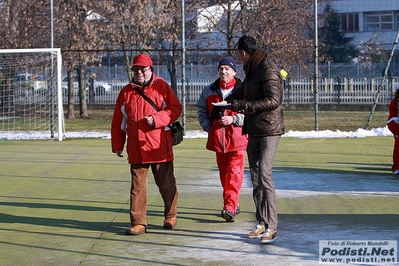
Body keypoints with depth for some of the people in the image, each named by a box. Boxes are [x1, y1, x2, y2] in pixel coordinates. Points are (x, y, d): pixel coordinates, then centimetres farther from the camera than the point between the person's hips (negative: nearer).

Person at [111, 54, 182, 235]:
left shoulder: (161, 87, 2)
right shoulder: (126, 92, 11)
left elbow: (176, 109, -2)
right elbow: (118, 121, 13)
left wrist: (156, 118, -16)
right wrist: (117, 145, 10)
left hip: (159, 146, -2)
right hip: (136, 148, 2)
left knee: (166, 184, 8)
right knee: (137, 186, 1)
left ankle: (170, 216, 27)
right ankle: (138, 223, 6)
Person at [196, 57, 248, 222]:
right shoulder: (209, 90, 10)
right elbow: (201, 111, 19)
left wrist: (233, 119, -15)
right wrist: (208, 127, 5)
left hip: (237, 137, -4)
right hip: (217, 137, 5)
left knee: (235, 172, -11)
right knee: (223, 173, 11)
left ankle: (229, 207, -16)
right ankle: (233, 205, 24)